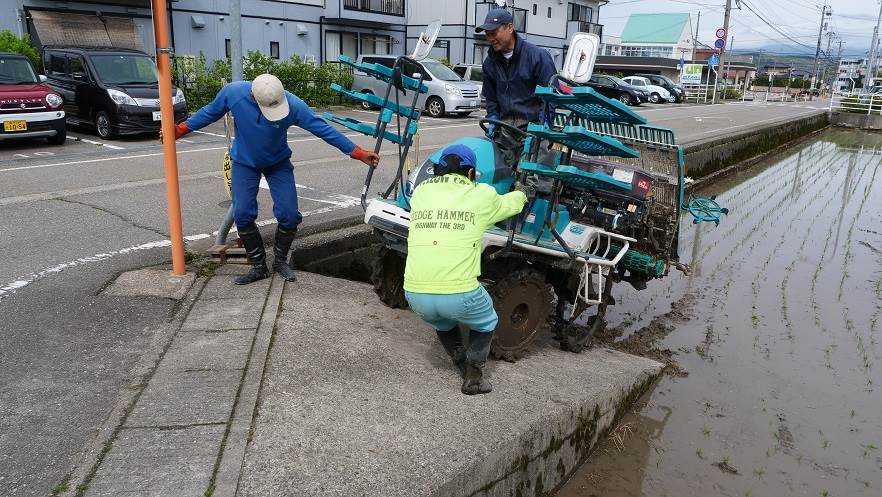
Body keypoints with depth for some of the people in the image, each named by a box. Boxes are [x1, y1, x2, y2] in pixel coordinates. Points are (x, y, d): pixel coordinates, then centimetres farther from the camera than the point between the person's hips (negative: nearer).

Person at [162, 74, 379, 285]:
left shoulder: (294, 105, -30)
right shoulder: (233, 92, -26)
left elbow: (323, 129, -23)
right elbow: (210, 112, -5)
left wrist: (359, 153, -23)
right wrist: (181, 130, -4)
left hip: (278, 164, 0)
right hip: (244, 163, 1)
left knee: (289, 215, -11)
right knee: (243, 215, -12)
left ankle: (280, 260, 16)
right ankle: (259, 267, 8)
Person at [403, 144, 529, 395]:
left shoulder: (420, 192, 12)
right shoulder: (482, 195, 4)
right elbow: (511, 204, 27)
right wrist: (521, 192, 51)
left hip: (415, 294, 4)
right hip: (460, 294, -3)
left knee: (442, 323, 37)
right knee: (486, 324, 29)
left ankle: (462, 365, 38)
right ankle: (473, 378, 24)